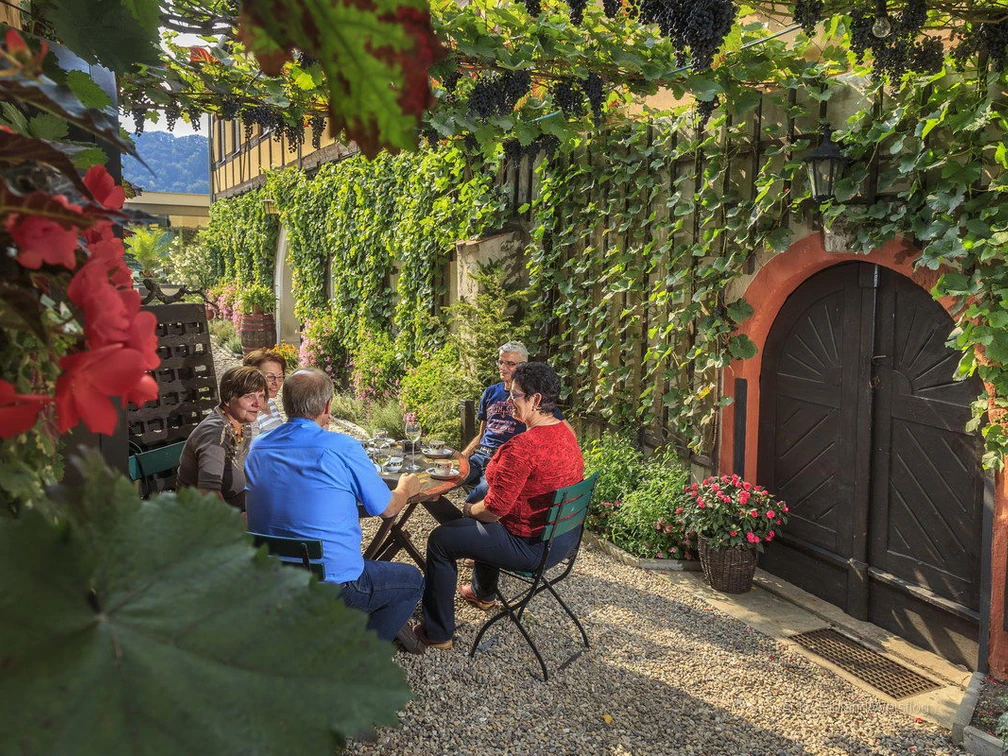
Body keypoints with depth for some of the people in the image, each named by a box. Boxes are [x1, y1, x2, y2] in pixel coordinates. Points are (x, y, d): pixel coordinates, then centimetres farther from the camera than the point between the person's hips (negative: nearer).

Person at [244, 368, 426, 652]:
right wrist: (406, 488, 17)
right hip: (334, 585, -7)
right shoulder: (344, 448, -17)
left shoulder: (257, 448, 0)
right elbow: (387, 509, -5)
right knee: (412, 581, 18)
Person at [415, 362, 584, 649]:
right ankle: (483, 593, 55)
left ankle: (438, 633, 15)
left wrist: (470, 510, -2)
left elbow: (494, 509, -25)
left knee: (440, 540, 5)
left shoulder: (522, 446, -29)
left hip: (533, 546, -9)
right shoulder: (566, 432, 1)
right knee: (480, 523, 35)